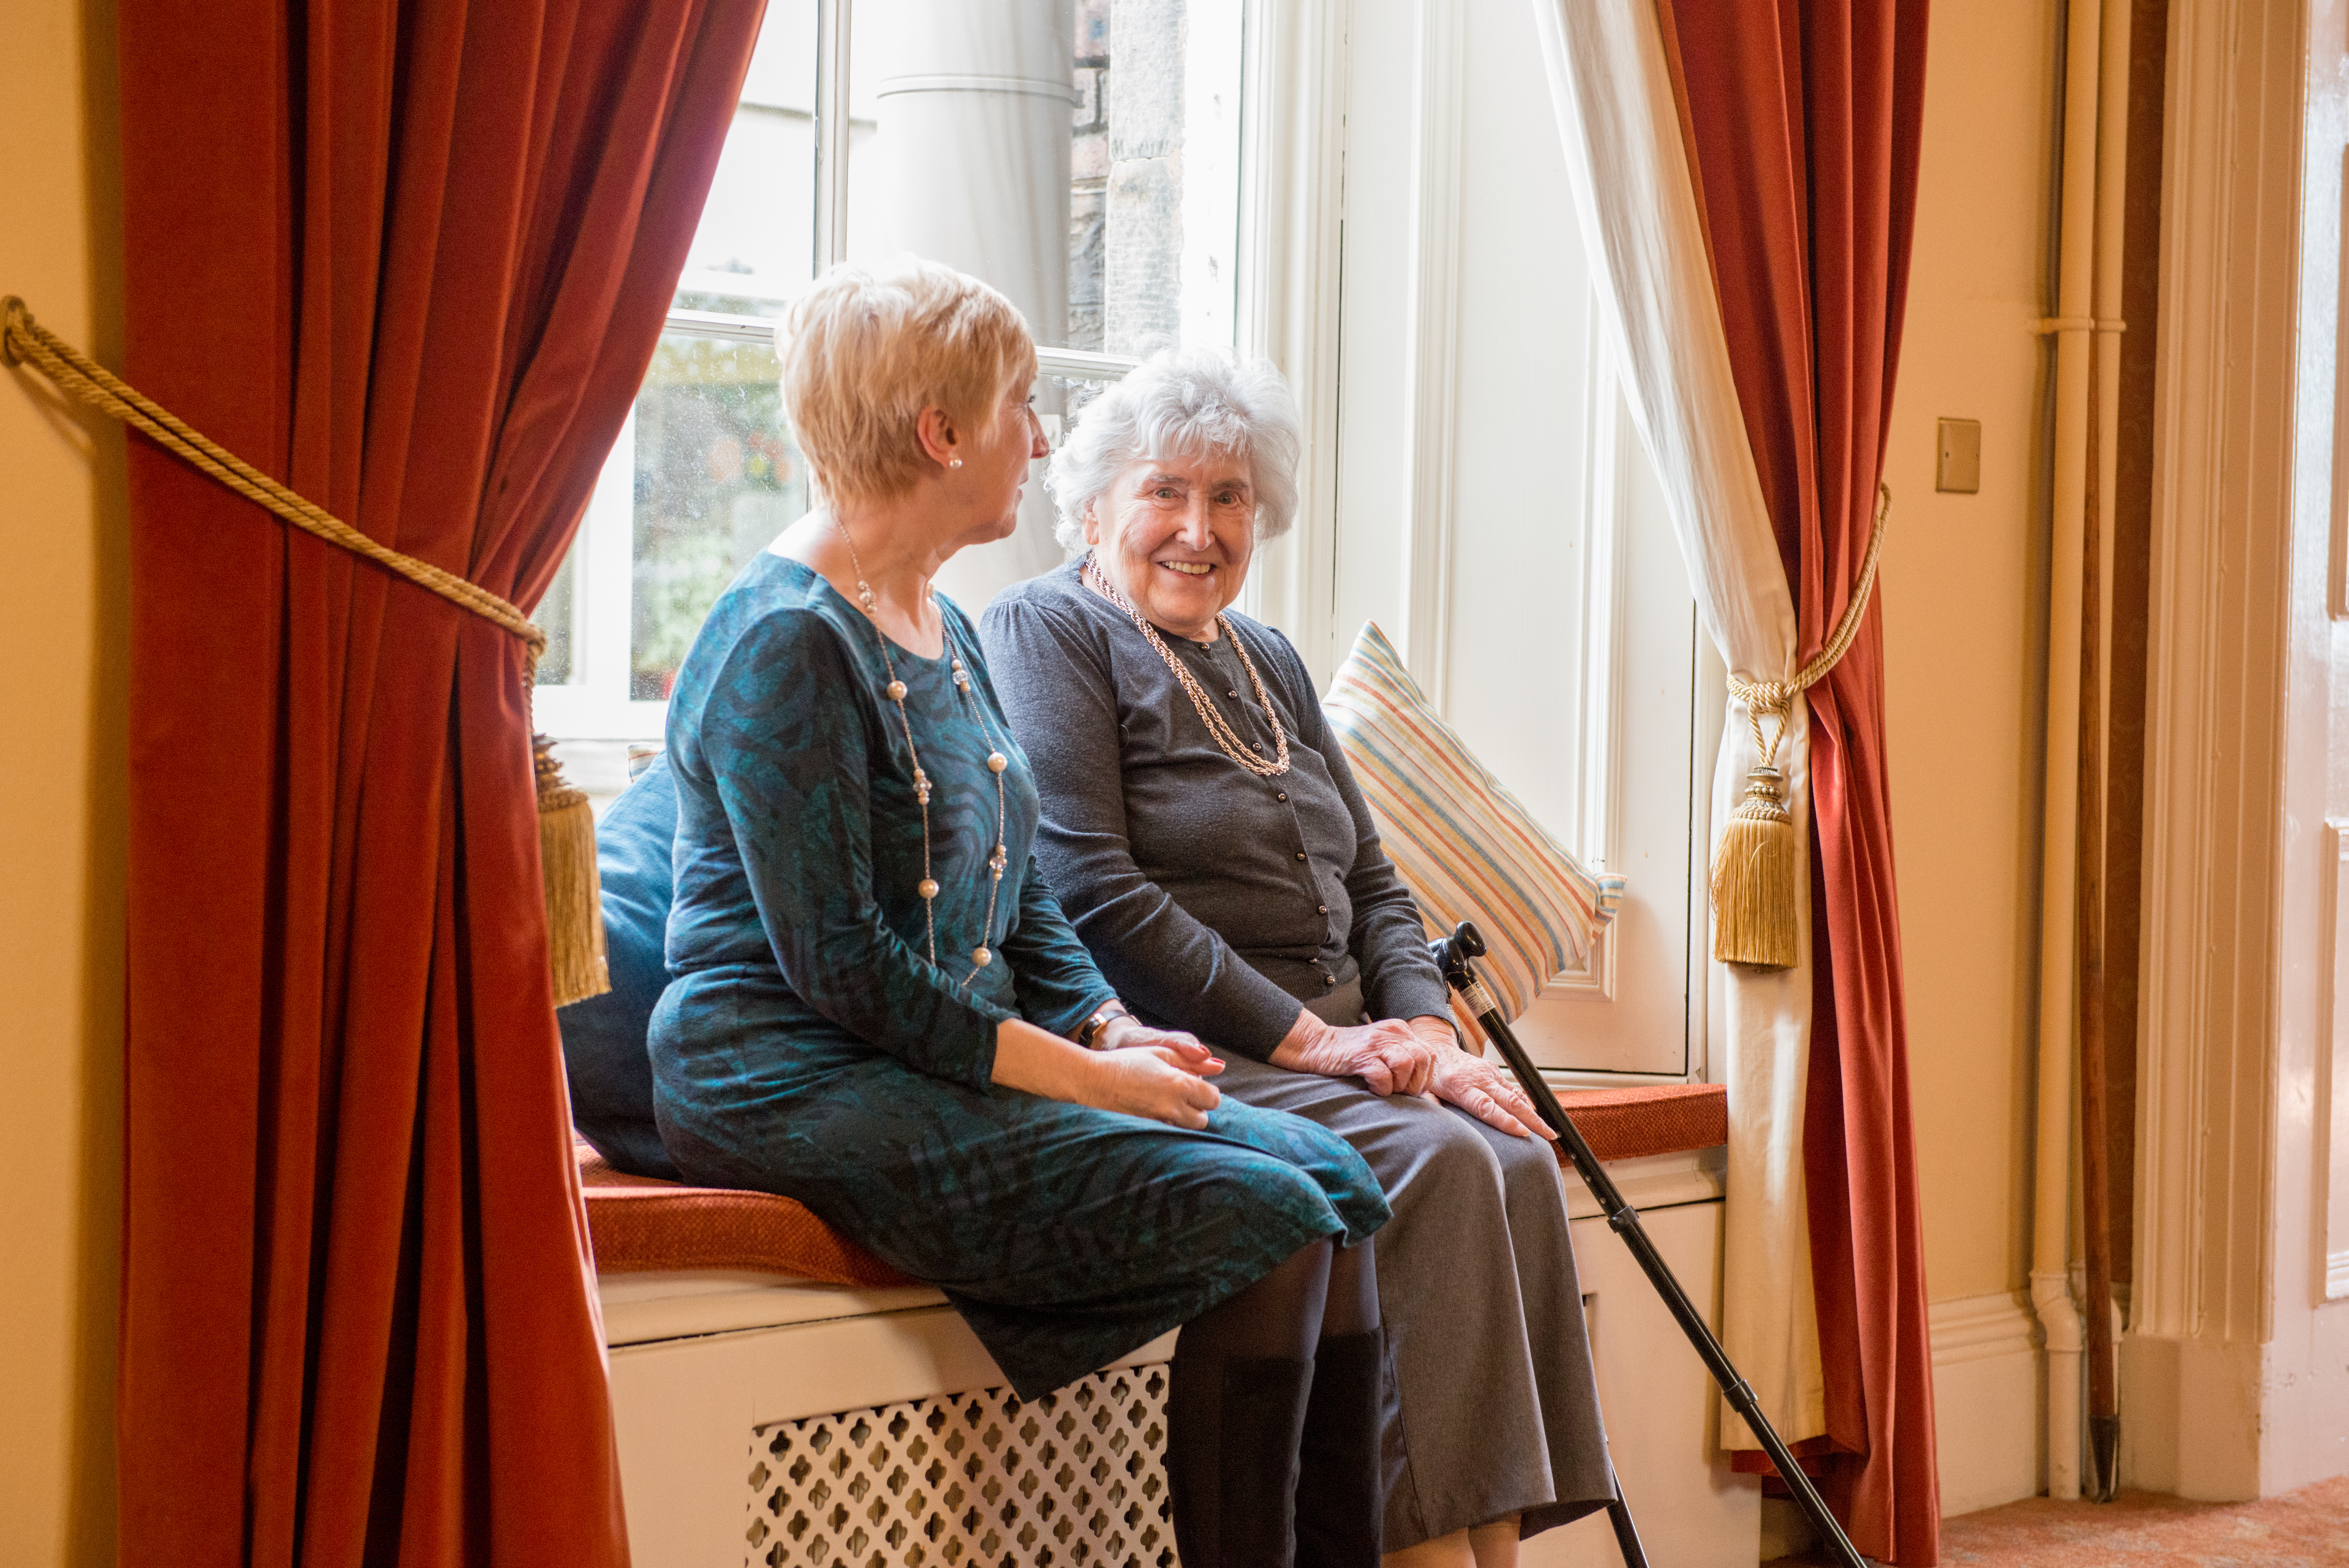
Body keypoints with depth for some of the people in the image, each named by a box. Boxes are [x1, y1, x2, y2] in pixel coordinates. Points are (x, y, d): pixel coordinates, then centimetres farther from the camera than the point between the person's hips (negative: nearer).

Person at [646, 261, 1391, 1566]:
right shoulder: (785, 643, -13)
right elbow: (838, 965, -18)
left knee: (1331, 1177, -8)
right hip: (803, 1091, -9)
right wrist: (1086, 1075, -17)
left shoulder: (945, 632, 18)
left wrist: (1116, 1029, 2)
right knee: (1263, 1216, -21)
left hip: (961, 1064, 9)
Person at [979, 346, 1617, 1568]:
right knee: (1435, 1164, -27)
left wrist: (1426, 1030, 0)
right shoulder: (1046, 631, -2)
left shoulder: (1267, 663, 23)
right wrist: (1306, 1035, -16)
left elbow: (1370, 881, 21)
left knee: (1517, 1159, -19)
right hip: (1185, 1054, -7)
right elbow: (1093, 894, -14)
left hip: (1332, 1041, 7)